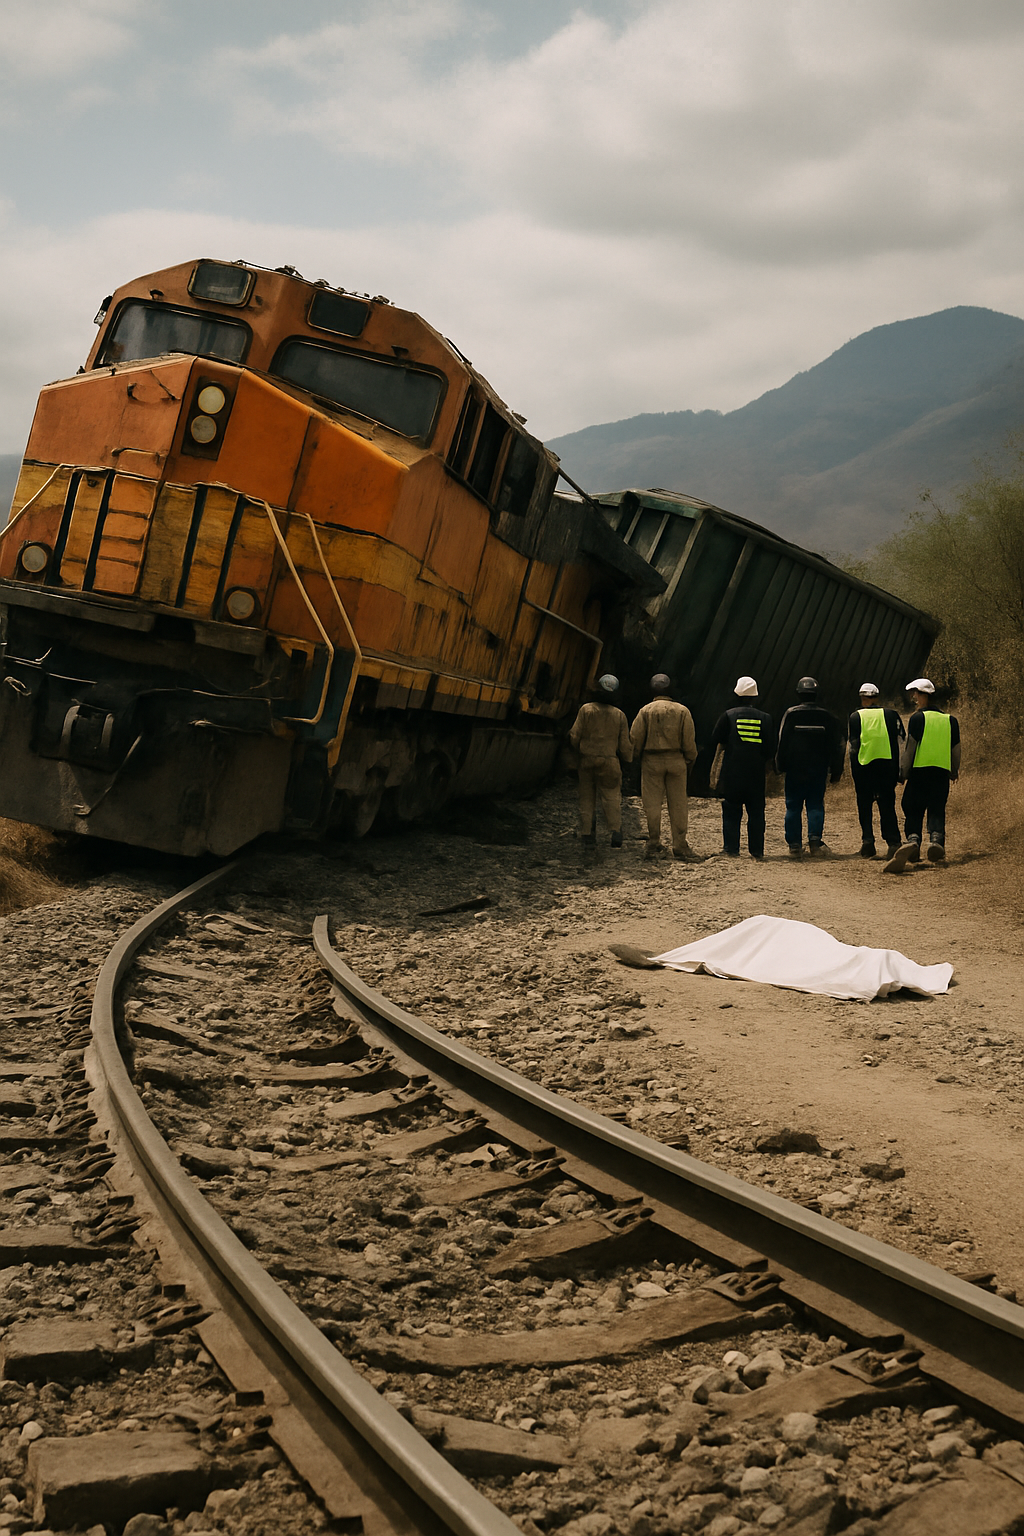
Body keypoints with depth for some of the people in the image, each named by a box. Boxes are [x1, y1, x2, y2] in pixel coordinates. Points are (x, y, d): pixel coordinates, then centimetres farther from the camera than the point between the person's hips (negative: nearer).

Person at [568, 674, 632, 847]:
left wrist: (578, 749, 16)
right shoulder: (619, 715, 1)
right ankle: (616, 831, -13)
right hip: (609, 761, 0)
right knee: (612, 797, 3)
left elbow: (575, 736, -4)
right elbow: (624, 744, 3)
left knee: (587, 798, 8)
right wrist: (628, 761, 19)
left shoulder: (586, 709, -4)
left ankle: (588, 834, 6)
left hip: (587, 760, 0)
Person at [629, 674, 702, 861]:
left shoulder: (646, 711, -2)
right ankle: (680, 845, 6)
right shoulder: (682, 711, 1)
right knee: (678, 804, 5)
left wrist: (632, 758, 12)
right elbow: (689, 740, 0)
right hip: (676, 761, 1)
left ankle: (654, 844, 6)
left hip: (651, 761, -1)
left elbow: (635, 738, -3)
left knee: (652, 803, 4)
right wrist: (690, 760, 12)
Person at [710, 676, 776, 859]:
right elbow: (770, 750, 3)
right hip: (756, 773, 1)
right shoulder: (765, 718, 3)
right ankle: (757, 850, 8)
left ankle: (731, 849, 2)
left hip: (732, 773, -1)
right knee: (756, 812, 8)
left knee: (731, 811, 5)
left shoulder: (729, 715, -1)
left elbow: (717, 742, 2)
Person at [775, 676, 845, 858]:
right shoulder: (826, 716, 3)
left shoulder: (791, 714, -5)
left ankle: (794, 845, 4)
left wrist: (781, 766, 5)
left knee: (793, 807, 5)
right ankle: (815, 842, -8)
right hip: (818, 770, 2)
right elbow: (837, 745, 6)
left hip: (795, 769, -2)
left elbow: (782, 742, -5)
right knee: (816, 805, 6)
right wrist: (835, 772, 12)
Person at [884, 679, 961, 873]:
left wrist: (903, 773, -1)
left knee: (913, 811, 3)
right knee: (937, 811, 5)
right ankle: (936, 839, -18)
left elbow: (910, 747, -6)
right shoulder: (950, 720, 12)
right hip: (942, 772, 3)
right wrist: (954, 772, 29)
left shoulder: (918, 718, -3)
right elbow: (956, 749, 17)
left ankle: (912, 840, -18)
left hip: (919, 771, -3)